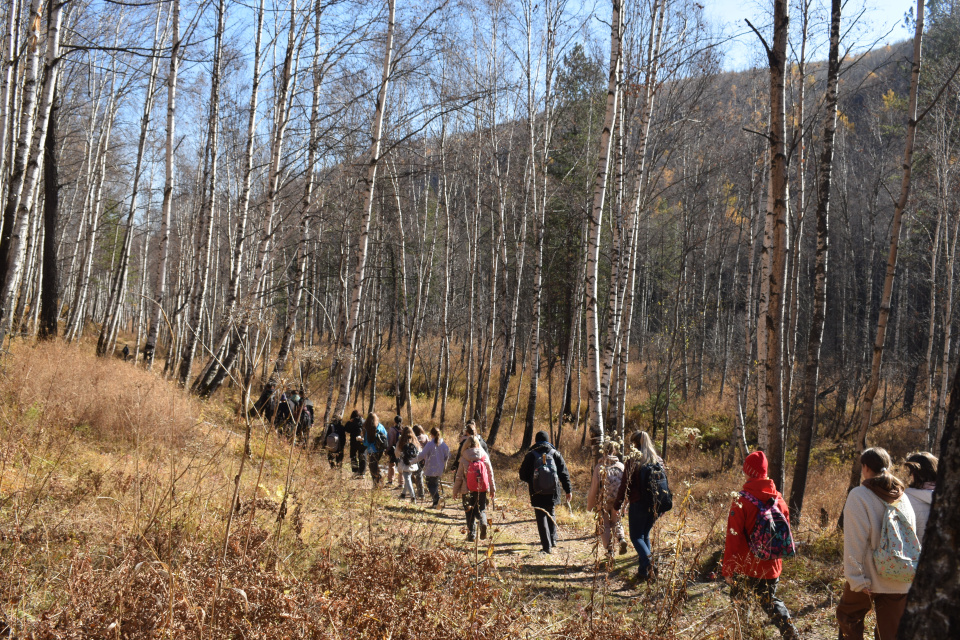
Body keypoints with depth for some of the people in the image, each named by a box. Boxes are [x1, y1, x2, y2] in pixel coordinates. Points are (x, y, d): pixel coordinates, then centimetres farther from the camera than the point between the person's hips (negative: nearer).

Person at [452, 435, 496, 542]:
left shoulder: (464, 458, -3)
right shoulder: (484, 456, 2)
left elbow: (459, 476, 0)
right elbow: (490, 474, 8)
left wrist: (455, 491, 9)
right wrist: (493, 489, 17)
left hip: (468, 489, -1)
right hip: (482, 488, 1)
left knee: (470, 511, 10)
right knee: (481, 508, 14)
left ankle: (471, 534, 7)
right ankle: (483, 522, -17)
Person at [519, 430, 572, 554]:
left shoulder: (531, 455, -3)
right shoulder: (555, 453, 1)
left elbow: (523, 475, 1)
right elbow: (564, 473, 0)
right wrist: (568, 490, 6)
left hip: (537, 493, -2)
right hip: (553, 492, 2)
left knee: (541, 517, 5)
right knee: (551, 514, 24)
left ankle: (547, 546, -1)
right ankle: (553, 540, 24)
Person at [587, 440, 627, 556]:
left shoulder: (600, 467, -6)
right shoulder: (621, 466, 1)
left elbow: (595, 485, -8)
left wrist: (590, 503, 0)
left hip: (603, 501, -2)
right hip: (617, 501, 2)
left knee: (604, 525, 10)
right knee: (616, 522, 20)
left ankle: (609, 550, 4)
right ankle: (621, 539, -6)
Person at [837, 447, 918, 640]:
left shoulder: (859, 496, -10)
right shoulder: (902, 497, 5)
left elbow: (855, 542, -16)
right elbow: (913, 538, 8)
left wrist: (856, 578, -14)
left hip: (869, 576, -4)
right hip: (901, 581, 4)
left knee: (848, 617, 19)